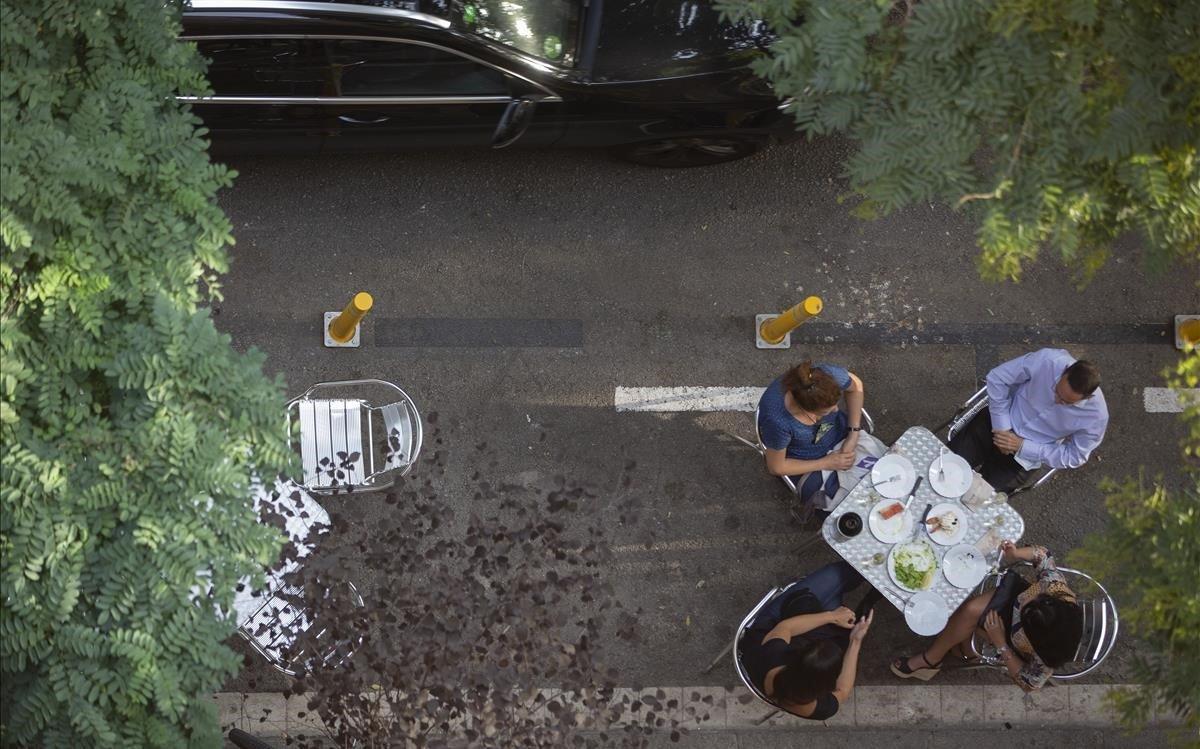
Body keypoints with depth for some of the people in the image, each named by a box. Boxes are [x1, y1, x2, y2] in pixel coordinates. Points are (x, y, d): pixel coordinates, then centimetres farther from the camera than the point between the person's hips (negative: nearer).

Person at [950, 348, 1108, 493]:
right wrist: (1001, 427, -15)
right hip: (996, 423, 1)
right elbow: (997, 378, -14)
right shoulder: (1047, 361, -28)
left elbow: (1073, 457, -10)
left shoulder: (1096, 416, -26)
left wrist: (1022, 447, -17)